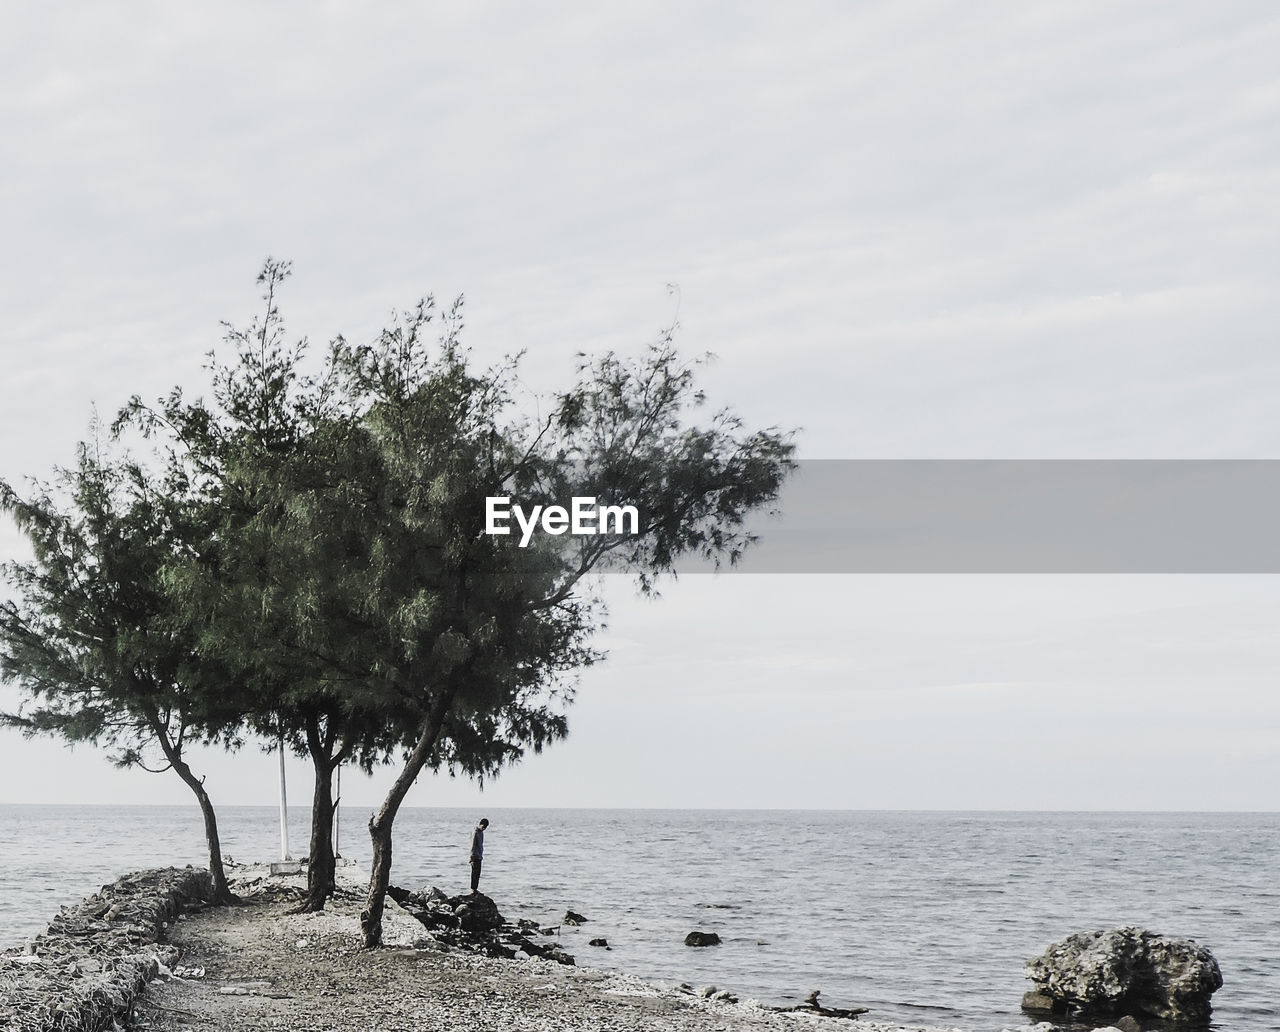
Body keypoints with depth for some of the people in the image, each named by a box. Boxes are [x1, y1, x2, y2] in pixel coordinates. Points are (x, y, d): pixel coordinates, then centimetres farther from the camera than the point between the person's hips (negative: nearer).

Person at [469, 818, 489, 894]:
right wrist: (472, 858, -19)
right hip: (475, 857, -9)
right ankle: (473, 889, -3)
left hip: (479, 857, 9)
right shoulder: (475, 833, -15)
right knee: (475, 874, -6)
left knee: (478, 873, 11)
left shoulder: (481, 832, 12)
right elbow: (473, 846, -17)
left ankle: (475, 888, 17)